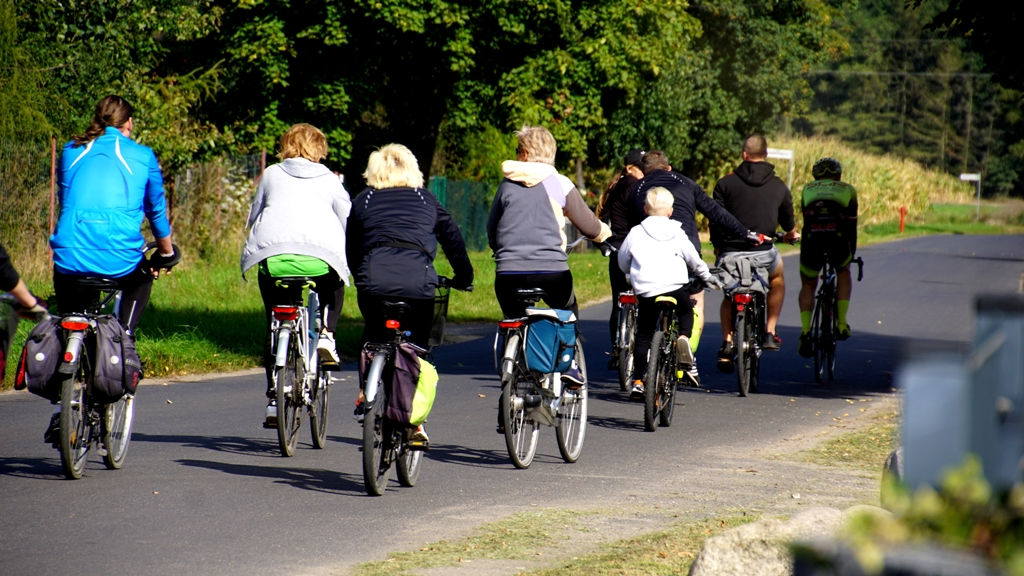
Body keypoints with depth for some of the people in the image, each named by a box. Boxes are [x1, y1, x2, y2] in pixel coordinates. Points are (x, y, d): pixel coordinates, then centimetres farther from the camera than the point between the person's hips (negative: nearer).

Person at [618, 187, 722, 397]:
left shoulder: (636, 233, 6)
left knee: (643, 336, 8)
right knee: (686, 311, 30)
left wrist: (634, 273, 37)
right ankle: (684, 338, 0)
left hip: (646, 292, 0)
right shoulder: (677, 234, 7)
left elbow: (623, 263, 16)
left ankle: (638, 381, 3)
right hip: (676, 288, 0)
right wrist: (708, 277, 32)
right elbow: (694, 260, 14)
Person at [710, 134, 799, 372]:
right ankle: (770, 332, 24)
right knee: (777, 279, 32)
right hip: (763, 252, 0)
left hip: (731, 253, 0)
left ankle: (727, 343, 6)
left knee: (729, 296, 24)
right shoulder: (778, 186, 8)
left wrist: (717, 245, 16)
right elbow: (788, 221, 22)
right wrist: (791, 234, 46)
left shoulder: (726, 183, 2)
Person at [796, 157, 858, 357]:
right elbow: (852, 226, 28)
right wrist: (852, 254, 40)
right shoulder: (847, 190, 25)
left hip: (811, 237, 1)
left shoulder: (807, 189, 29)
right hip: (837, 238, -1)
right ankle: (842, 324, 19)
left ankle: (805, 330, 0)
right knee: (843, 271, 31)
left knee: (808, 285, 22)